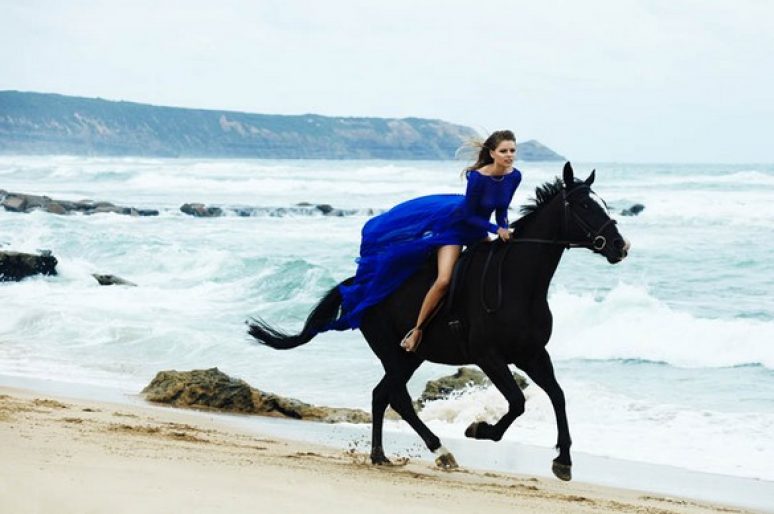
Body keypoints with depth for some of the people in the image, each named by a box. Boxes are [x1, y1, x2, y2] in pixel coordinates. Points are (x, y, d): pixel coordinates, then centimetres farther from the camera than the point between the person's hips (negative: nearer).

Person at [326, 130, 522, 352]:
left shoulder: (514, 176, -11)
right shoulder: (478, 177, -30)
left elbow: (501, 210, 5)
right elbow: (469, 215, -21)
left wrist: (505, 231, -9)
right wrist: (496, 230, -25)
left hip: (477, 230, 8)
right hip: (454, 227, -8)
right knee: (444, 280, -22)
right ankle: (416, 330, -9)